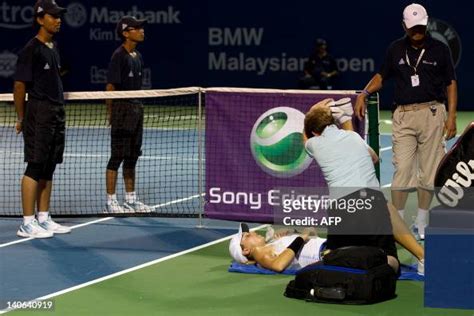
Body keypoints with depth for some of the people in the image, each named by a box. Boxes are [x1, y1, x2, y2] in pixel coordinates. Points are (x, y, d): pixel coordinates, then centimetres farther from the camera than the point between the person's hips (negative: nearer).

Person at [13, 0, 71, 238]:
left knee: (48, 169, 10)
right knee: (35, 167, -8)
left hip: (56, 114, 8)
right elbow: (19, 86, -11)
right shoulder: (31, 49, -11)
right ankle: (27, 224, -5)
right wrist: (21, 119, -8)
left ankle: (43, 219, 16)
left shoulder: (53, 48, 15)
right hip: (38, 114, -8)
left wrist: (58, 108, 16)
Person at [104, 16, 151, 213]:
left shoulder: (138, 57, 13)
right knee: (117, 156, -5)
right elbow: (110, 86, -14)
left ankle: (131, 200, 20)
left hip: (136, 110, 9)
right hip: (122, 110, -9)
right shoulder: (119, 56, -12)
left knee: (132, 157, 13)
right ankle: (111, 201, 0)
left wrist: (138, 107, 14)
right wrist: (110, 112, -16)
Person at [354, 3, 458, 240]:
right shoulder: (396, 50, 8)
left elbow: (451, 84, 7)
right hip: (404, 115, 1)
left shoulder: (439, 50, 3)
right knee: (402, 169, -6)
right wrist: (364, 93, 1)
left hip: (432, 114, -1)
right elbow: (382, 76, 19)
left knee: (428, 172, 3)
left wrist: (451, 116, -1)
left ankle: (421, 225, 13)